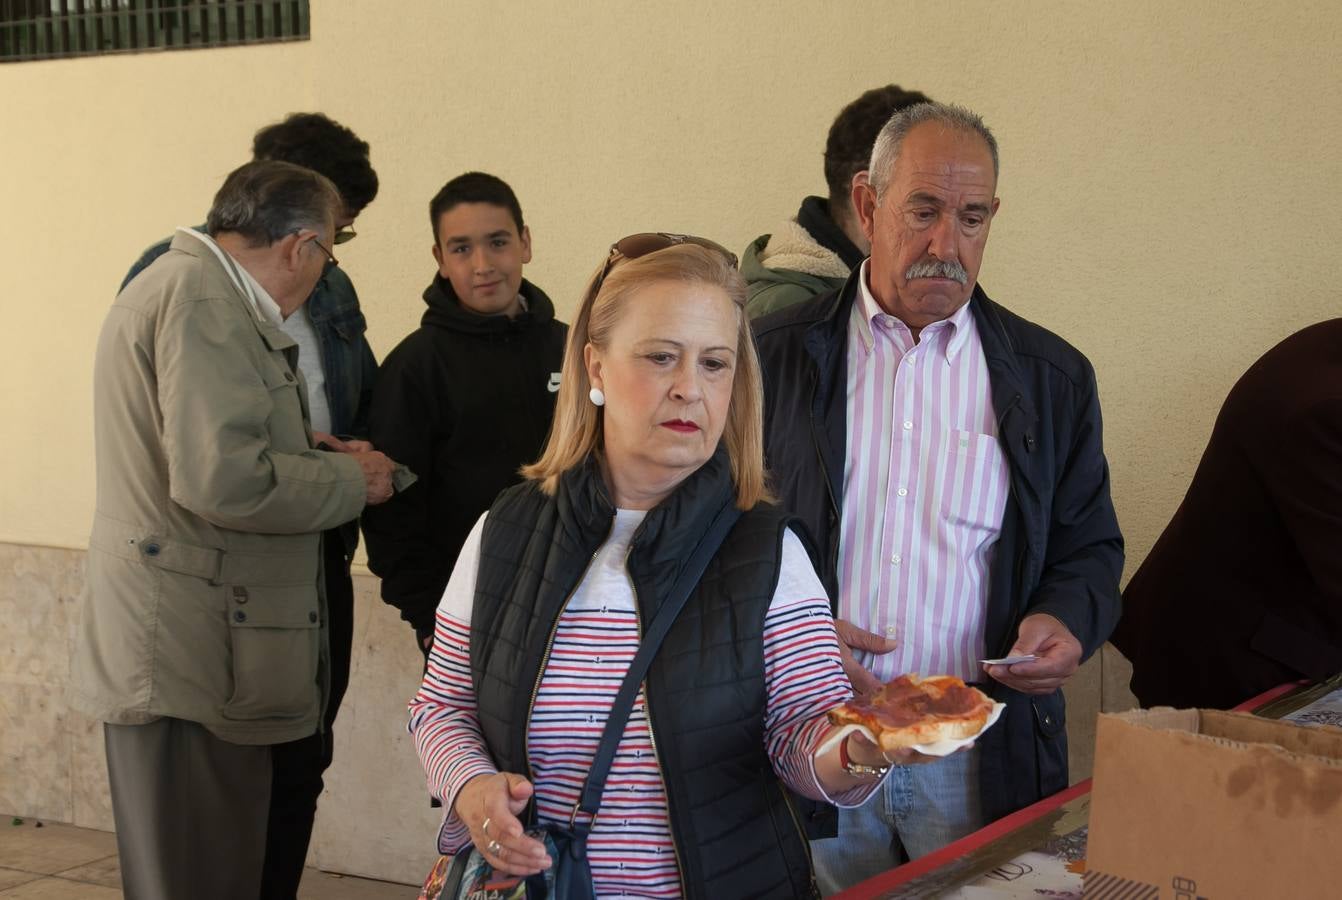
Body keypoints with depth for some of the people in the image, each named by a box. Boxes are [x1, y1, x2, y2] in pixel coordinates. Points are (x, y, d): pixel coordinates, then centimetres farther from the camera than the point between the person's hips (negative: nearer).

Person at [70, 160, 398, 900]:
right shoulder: (203, 300, -15)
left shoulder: (175, 283, 20)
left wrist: (314, 457, 18)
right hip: (190, 652, -11)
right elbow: (224, 479, -24)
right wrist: (349, 479, -9)